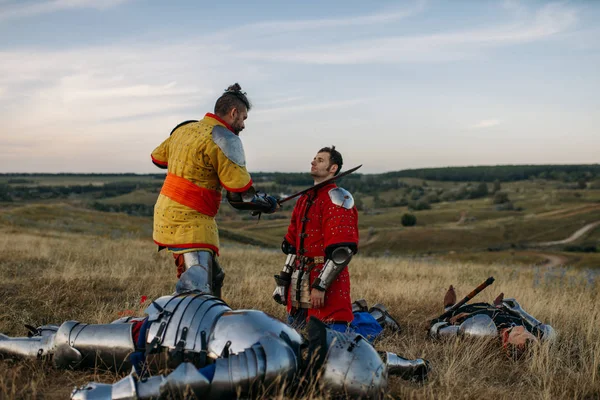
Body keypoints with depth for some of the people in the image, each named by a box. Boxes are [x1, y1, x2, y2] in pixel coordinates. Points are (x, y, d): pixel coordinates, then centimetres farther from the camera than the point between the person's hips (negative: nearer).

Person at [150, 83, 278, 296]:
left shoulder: (185, 128, 11)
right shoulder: (225, 139, -13)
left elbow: (157, 157, 27)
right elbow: (241, 196, -15)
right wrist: (268, 203, 3)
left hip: (168, 213, 10)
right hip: (190, 221, -10)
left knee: (212, 277, 19)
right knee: (198, 287, -18)